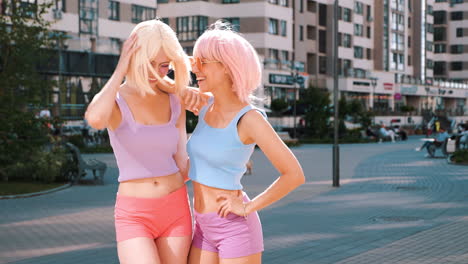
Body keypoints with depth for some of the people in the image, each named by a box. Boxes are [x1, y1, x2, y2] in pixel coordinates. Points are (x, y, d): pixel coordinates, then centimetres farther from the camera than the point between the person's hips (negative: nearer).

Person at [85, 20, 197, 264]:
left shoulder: (174, 102, 5)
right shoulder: (113, 101, -6)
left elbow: (182, 164, 11)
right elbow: (95, 120, -33)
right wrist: (121, 68, -22)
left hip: (176, 212, 4)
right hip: (134, 216, -3)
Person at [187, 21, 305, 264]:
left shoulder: (250, 118, -17)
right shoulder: (206, 106, 4)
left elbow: (294, 175, -19)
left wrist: (249, 208, -15)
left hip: (235, 227, -7)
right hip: (204, 228, 8)